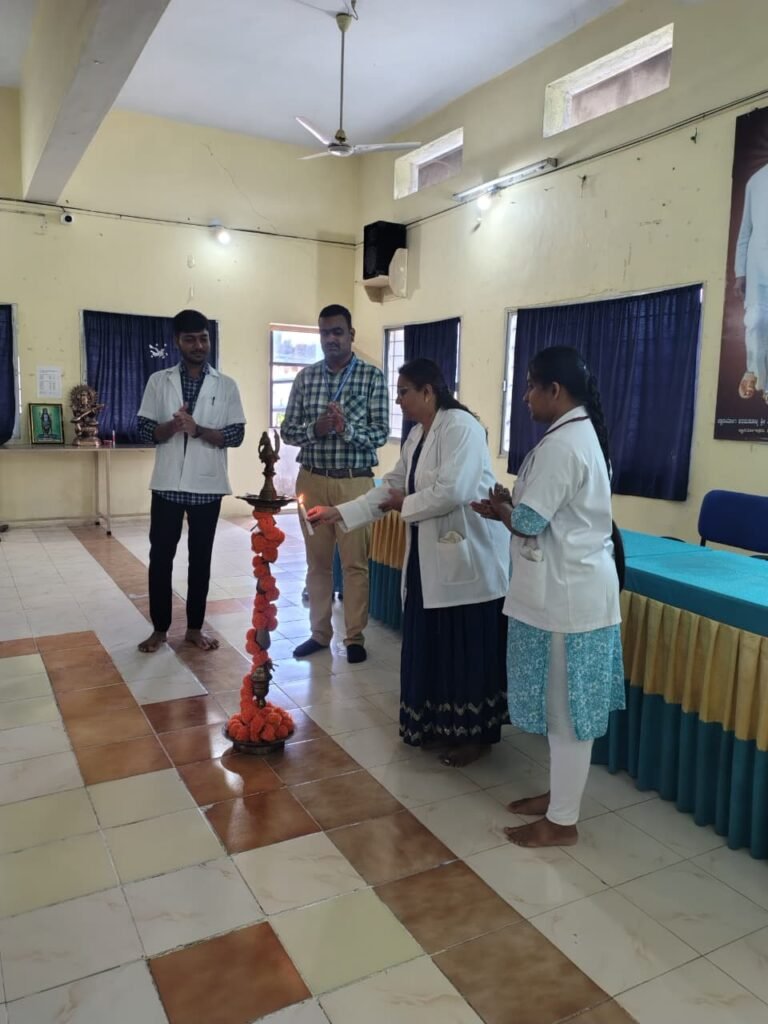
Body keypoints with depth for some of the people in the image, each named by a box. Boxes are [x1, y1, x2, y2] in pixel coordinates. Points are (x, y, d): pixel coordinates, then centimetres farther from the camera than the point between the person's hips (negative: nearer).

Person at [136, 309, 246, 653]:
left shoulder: (226, 385, 2)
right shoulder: (159, 381, 3)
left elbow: (236, 435, -4)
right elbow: (145, 431, 0)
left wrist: (197, 429, -18)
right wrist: (172, 426, -19)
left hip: (207, 485, 0)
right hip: (168, 483, 0)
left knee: (201, 557, 8)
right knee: (160, 556, 5)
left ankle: (194, 627, 21)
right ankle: (160, 628, 20)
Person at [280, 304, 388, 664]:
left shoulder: (372, 376, -2)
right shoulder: (305, 377, 6)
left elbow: (381, 432, -7)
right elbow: (287, 430, 3)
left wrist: (348, 429, -25)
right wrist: (315, 428, -17)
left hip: (354, 482, -3)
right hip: (312, 480, 3)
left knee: (355, 562, 3)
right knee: (317, 560, 11)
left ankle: (355, 636, 15)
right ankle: (319, 632, 23)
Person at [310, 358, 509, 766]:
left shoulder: (460, 426, -16)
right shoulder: (416, 435, 13)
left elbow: (452, 491, -26)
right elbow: (390, 488, 13)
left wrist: (406, 504, -9)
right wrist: (338, 513, 5)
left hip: (468, 555, -9)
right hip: (431, 557, 9)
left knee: (465, 649, 1)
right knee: (430, 646, 14)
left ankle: (474, 734, 17)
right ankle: (438, 725, 29)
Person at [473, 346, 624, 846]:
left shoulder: (560, 444, -20)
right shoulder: (584, 433, 12)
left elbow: (528, 524, -20)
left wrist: (498, 509, -1)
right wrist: (513, 499, 9)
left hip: (566, 595, -10)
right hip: (578, 588, 10)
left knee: (565, 708, 2)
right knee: (568, 705, 19)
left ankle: (562, 821, 17)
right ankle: (560, 793, 34)